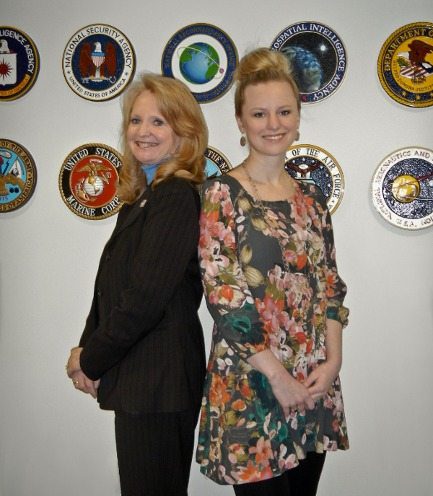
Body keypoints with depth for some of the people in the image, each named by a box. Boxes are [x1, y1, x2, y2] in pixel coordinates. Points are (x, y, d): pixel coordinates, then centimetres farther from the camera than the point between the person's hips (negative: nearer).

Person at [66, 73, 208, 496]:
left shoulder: (177, 196, -15)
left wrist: (91, 360, -8)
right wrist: (88, 351, -2)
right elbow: (110, 289, 11)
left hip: (159, 379, -8)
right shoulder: (140, 197, 12)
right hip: (138, 378, 8)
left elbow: (146, 298, -20)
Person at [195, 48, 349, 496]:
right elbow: (221, 292, -14)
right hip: (249, 383, -5)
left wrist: (332, 360, -5)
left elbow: (330, 287, 9)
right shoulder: (220, 193, -8)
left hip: (315, 383, 5)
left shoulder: (311, 200, 9)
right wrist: (277, 374, -14)